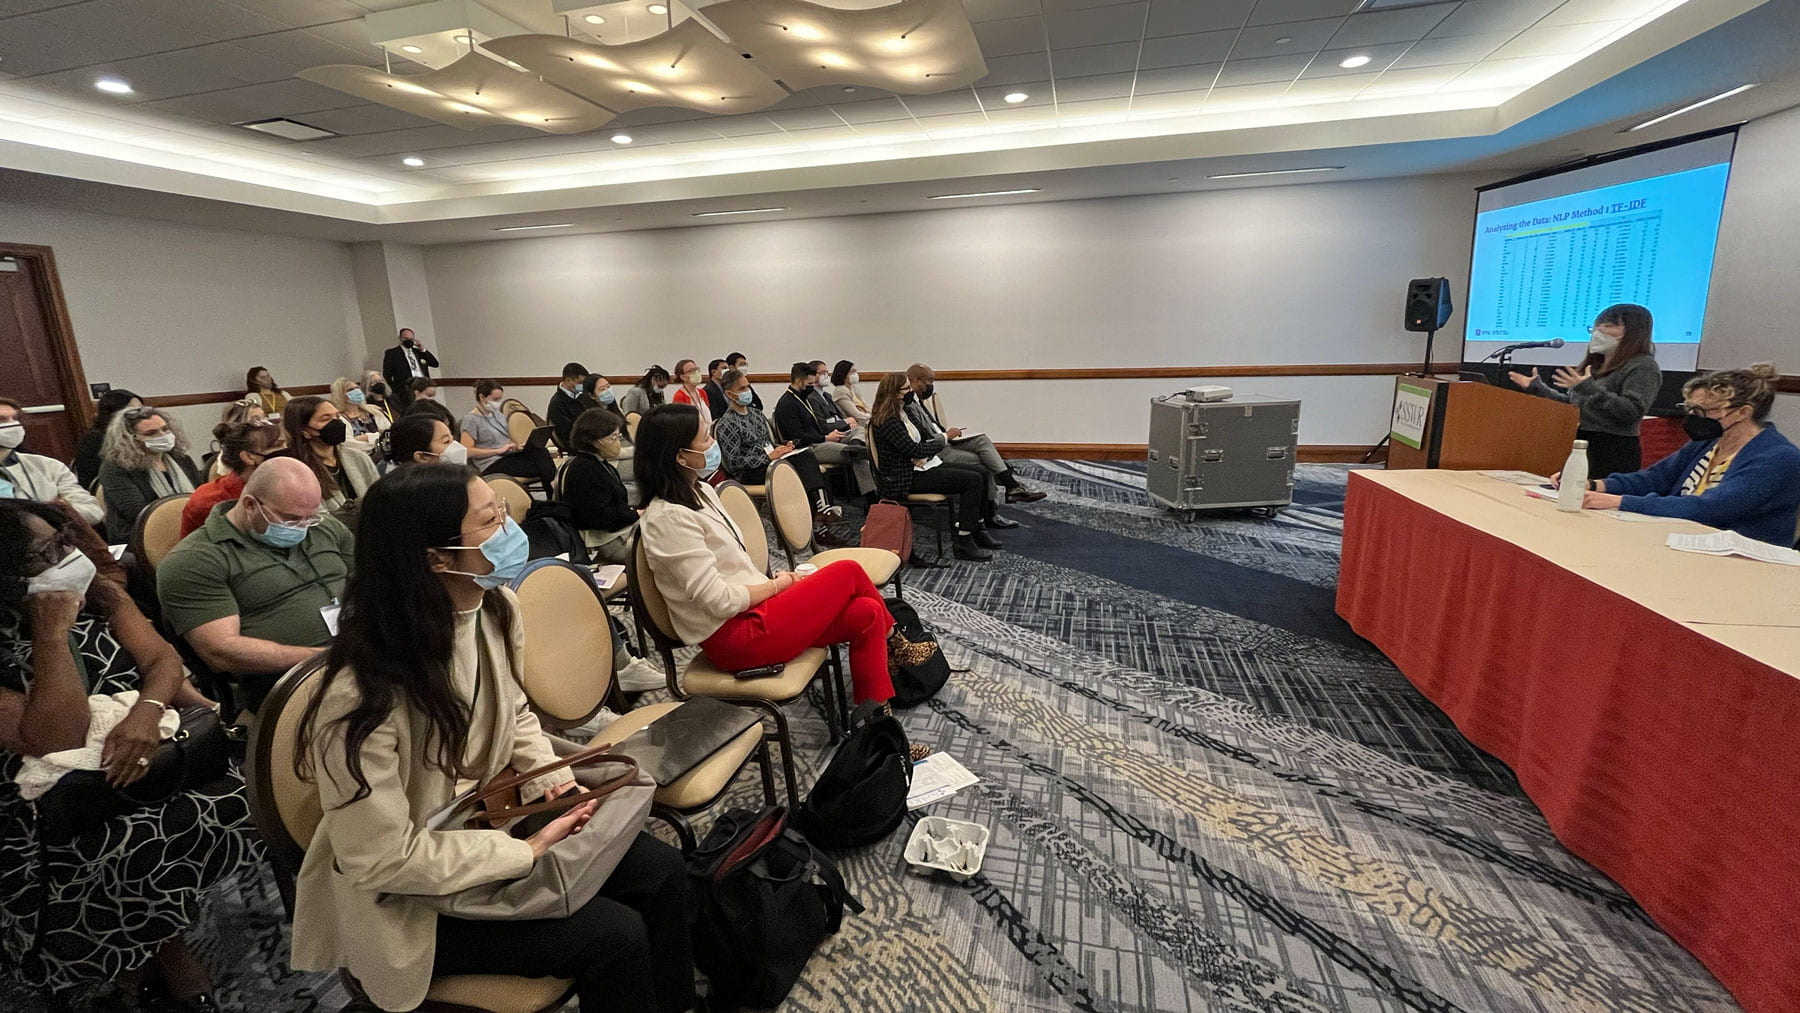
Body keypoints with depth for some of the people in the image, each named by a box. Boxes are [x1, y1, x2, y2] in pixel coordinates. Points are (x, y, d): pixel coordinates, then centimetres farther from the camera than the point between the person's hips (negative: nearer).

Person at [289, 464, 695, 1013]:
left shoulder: (496, 609, -9)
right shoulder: (364, 694, -31)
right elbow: (386, 860, -26)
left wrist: (555, 781, -8)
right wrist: (527, 852, -20)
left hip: (489, 818, 7)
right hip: (409, 896, -6)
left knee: (660, 869, -3)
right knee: (614, 935, -17)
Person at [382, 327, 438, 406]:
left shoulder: (418, 351, 22)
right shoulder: (391, 353, 10)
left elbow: (435, 364, 13)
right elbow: (386, 375, 6)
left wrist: (423, 350, 5)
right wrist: (394, 390, -5)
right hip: (405, 389, -4)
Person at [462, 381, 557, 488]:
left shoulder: (499, 415, 22)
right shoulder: (471, 420, -1)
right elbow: (467, 451, -12)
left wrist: (517, 446, 3)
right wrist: (498, 450, -15)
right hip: (492, 465, -6)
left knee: (541, 451, -28)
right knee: (541, 467, -29)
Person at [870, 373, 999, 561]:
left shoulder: (903, 414, 15)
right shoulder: (887, 420, -16)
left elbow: (926, 438, 16)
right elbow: (913, 449, -20)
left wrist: (926, 454, -9)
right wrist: (942, 440, -4)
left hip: (922, 466, 10)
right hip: (906, 478, -10)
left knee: (981, 473, 3)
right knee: (973, 480, -20)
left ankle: (976, 531, 13)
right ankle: (963, 543, -16)